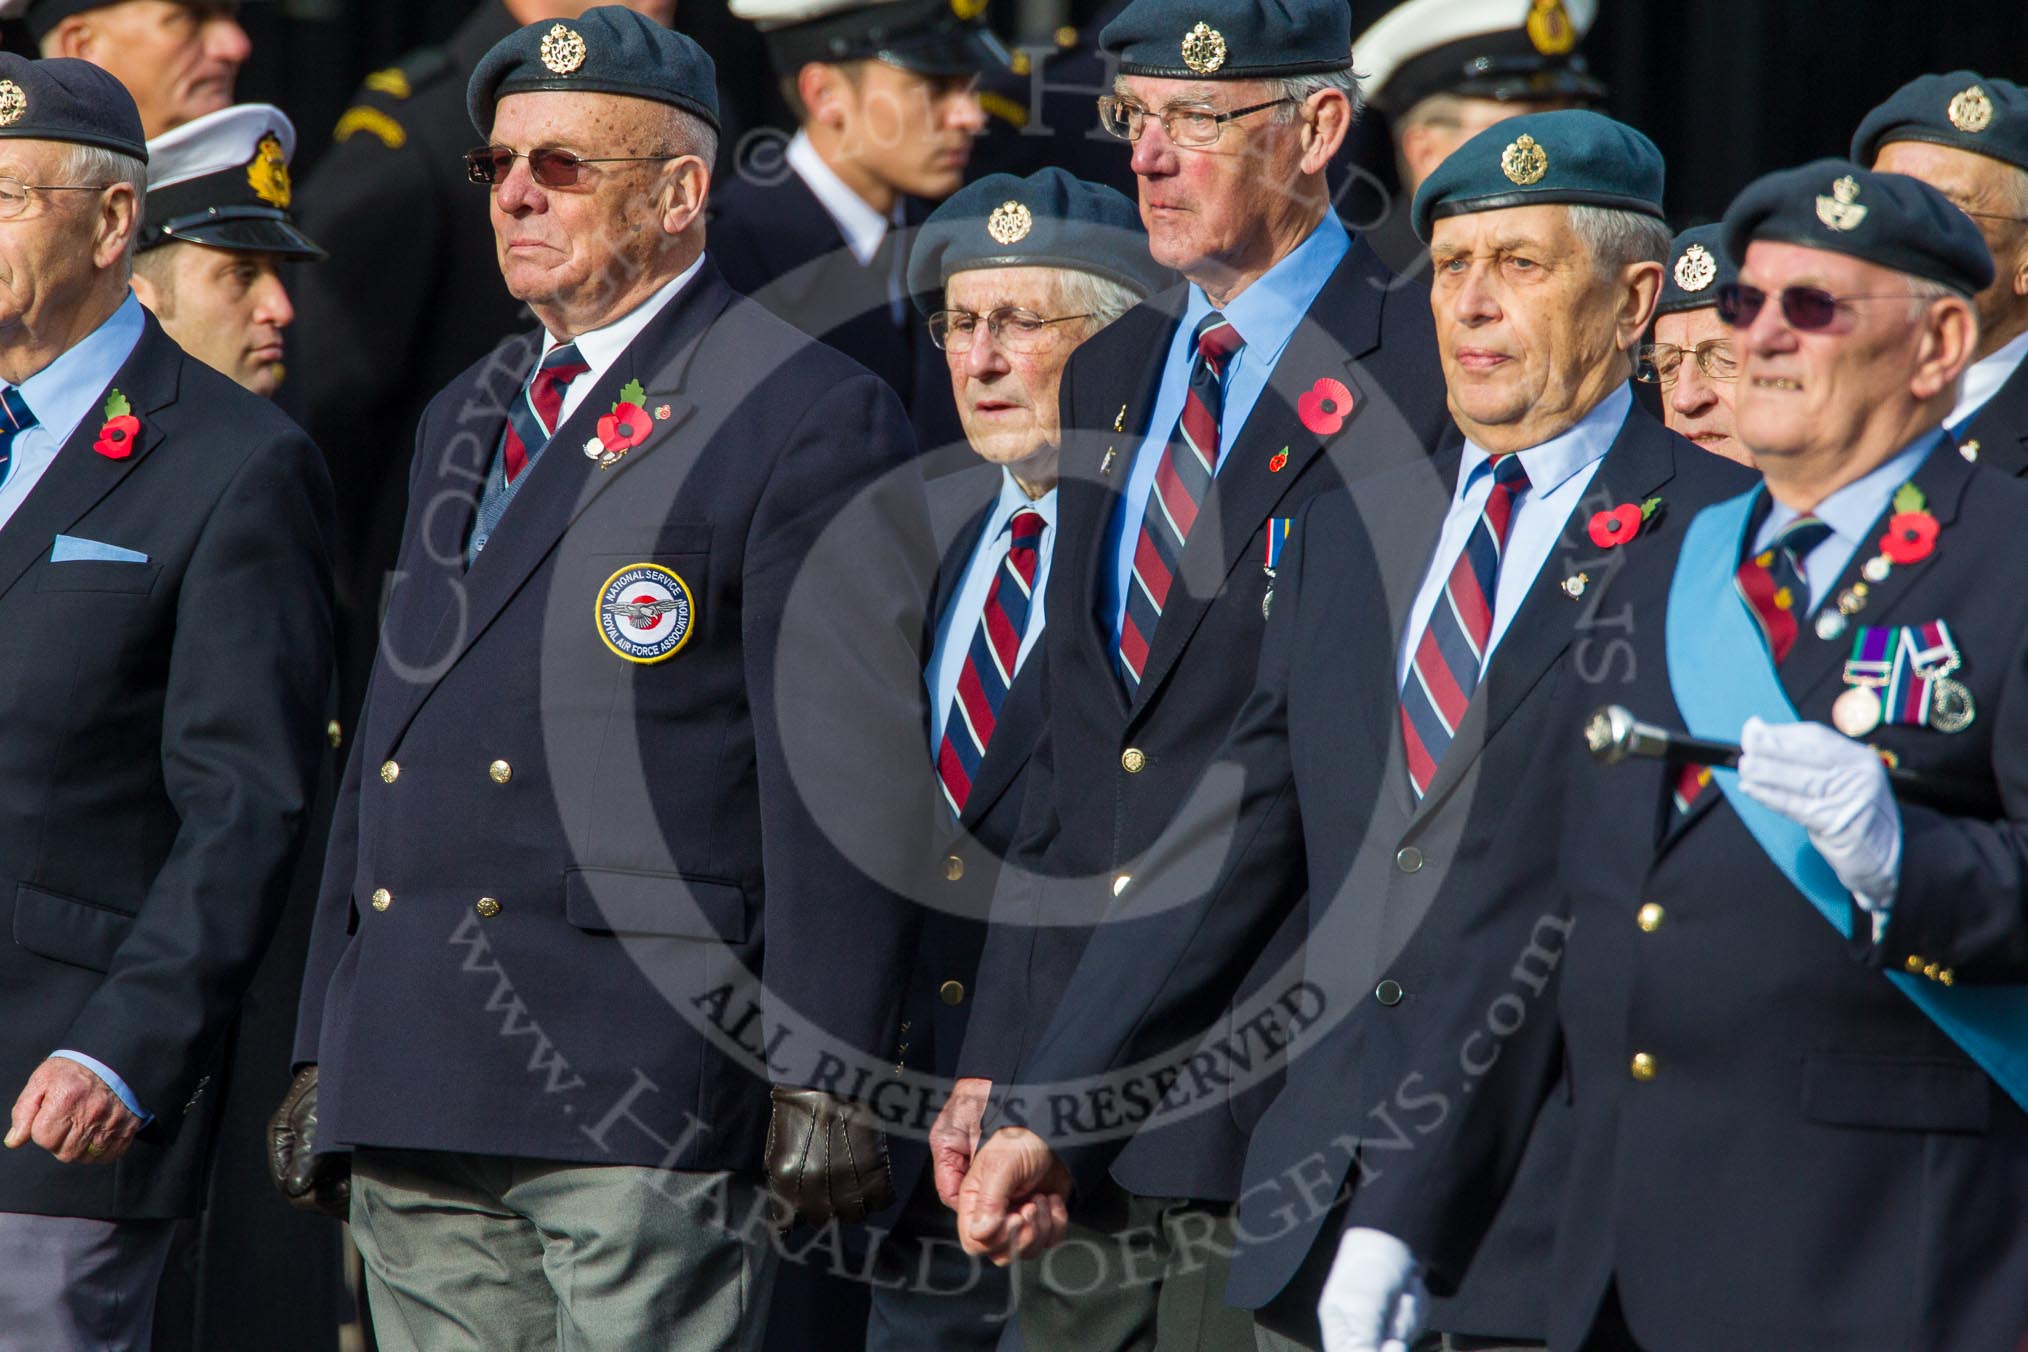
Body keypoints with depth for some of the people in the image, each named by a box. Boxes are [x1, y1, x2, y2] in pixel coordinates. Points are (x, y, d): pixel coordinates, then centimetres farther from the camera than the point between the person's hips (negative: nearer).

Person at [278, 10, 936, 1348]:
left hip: (643, 1093, -7)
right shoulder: (465, 421, 22)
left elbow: (849, 777, -9)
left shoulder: (808, 420, -3)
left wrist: (818, 1077, -16)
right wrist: (324, 1047, 21)